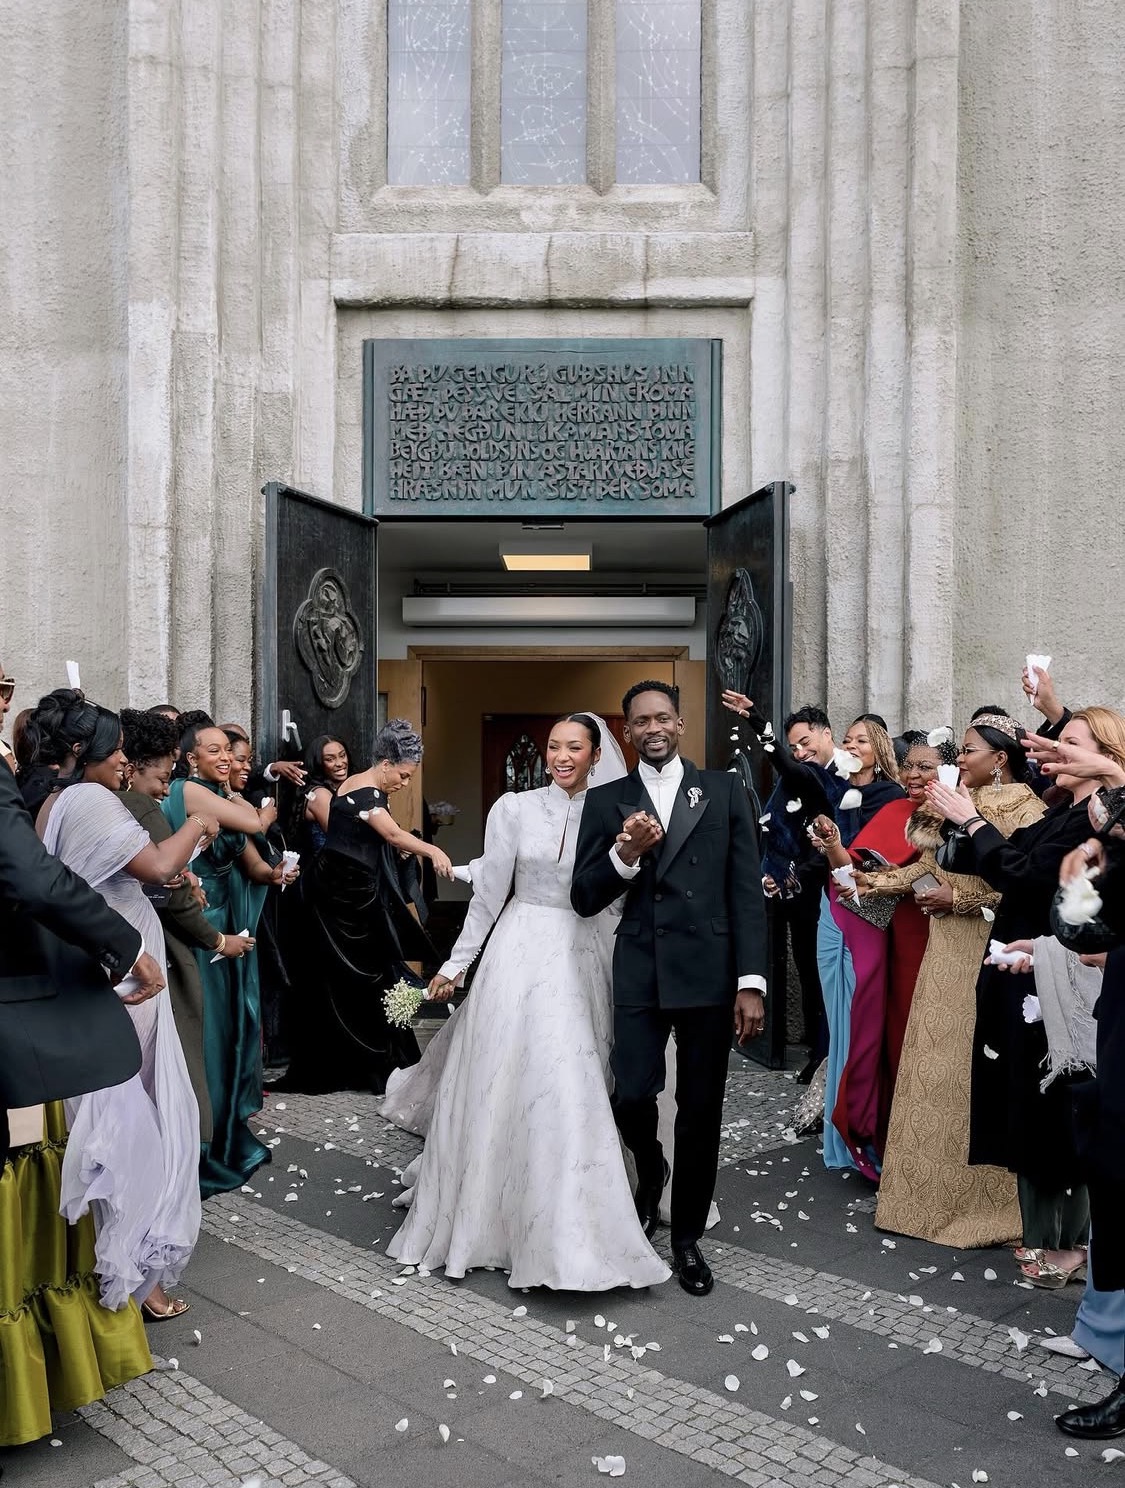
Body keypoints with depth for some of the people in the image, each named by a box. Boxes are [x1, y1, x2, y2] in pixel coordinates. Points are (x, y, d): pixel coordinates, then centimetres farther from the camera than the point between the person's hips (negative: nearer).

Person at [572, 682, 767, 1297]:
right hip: (640, 974, 0)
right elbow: (585, 900, 3)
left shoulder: (723, 790, 5)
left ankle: (687, 1237, 27)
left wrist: (752, 982, -5)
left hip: (709, 972, 0)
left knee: (700, 1112, 7)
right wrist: (624, 855, -16)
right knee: (630, 1096, -6)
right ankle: (650, 1170, 30)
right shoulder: (606, 801, 6)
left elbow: (747, 889, 2)